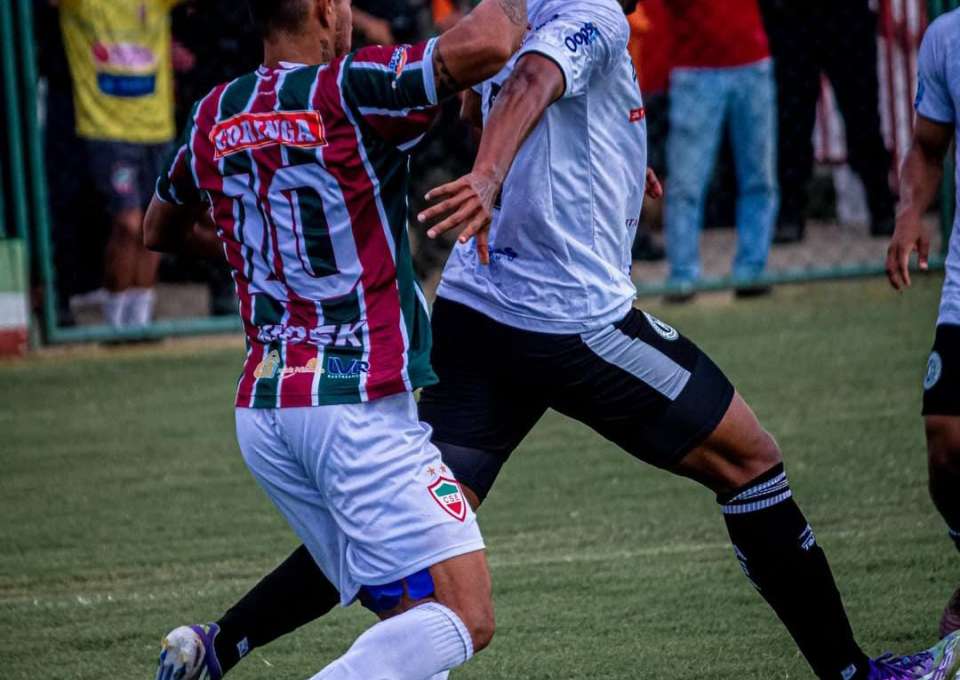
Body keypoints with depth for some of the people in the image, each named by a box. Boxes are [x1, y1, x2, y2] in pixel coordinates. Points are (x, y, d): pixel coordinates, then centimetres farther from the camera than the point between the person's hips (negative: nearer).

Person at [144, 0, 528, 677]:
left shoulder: (214, 117, 11)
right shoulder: (346, 90, -10)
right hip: (358, 405, -8)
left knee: (414, 616, 12)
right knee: (464, 621, -10)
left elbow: (161, 231, 29)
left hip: (261, 411, 8)